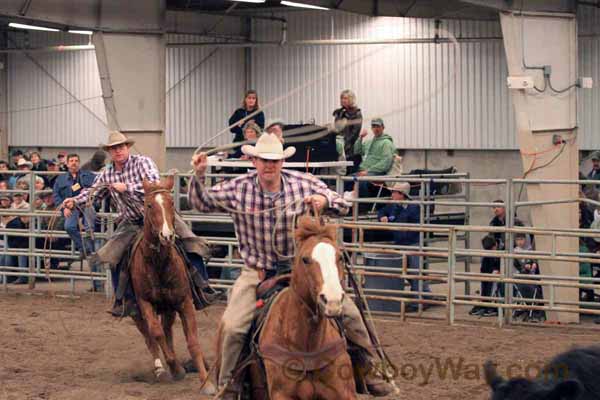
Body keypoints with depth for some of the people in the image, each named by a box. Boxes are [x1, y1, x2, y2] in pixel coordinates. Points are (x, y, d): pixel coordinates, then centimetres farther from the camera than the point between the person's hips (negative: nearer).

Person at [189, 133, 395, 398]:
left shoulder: (305, 184, -6)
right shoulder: (238, 189, -6)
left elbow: (343, 206, -3)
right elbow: (202, 203, -2)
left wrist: (324, 201, -26)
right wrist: (198, 176, -21)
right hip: (257, 273, -1)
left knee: (349, 313, -5)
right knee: (232, 326, -18)